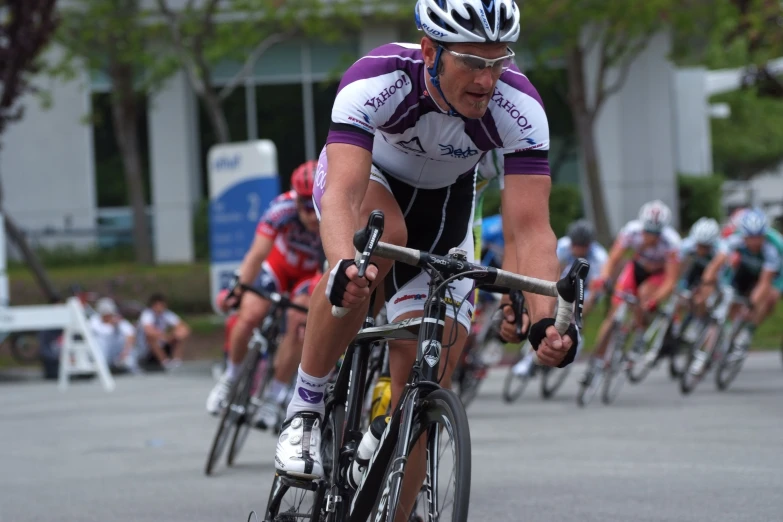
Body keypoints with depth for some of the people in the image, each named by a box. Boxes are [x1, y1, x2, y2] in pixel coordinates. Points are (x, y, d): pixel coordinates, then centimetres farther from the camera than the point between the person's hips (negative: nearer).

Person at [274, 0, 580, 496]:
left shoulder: (519, 107, -32)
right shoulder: (376, 81, -38)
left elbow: (531, 230, -36)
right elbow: (344, 195, -49)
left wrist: (545, 320, -53)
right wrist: (345, 265, -70)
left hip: (443, 202, 2)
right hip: (364, 174, -2)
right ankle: (305, 409, -23)